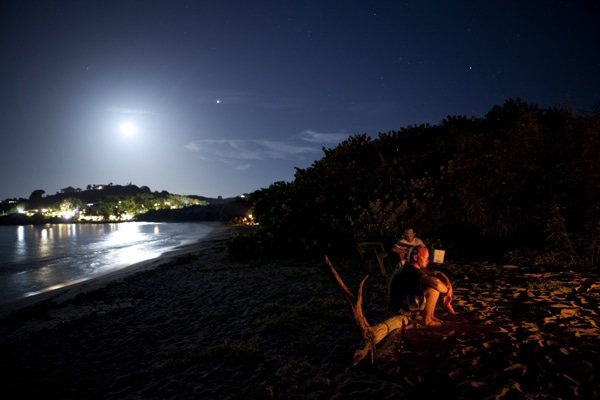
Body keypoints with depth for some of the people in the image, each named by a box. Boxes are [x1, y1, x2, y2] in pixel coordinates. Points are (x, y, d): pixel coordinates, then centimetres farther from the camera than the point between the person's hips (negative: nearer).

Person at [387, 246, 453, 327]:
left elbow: (438, 274, 11)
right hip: (400, 307, -10)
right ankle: (427, 320, -4)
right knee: (434, 288, -20)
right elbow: (437, 283, -34)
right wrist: (447, 291, -13)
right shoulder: (412, 270, -24)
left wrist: (449, 287, -6)